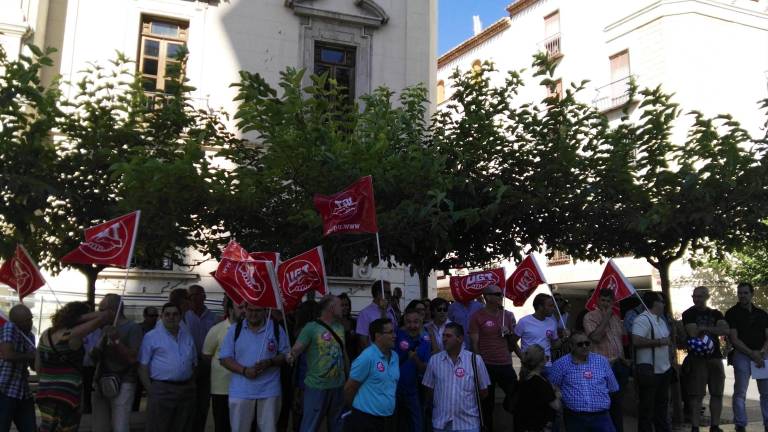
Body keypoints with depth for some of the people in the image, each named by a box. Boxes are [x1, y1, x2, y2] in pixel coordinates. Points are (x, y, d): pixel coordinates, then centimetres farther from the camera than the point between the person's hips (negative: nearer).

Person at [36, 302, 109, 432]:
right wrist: (82, 317, -7)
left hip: (44, 394, 7)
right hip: (66, 396, -7)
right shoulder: (73, 334, -16)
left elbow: (37, 366, 13)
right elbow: (104, 316, -19)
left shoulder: (45, 335, 6)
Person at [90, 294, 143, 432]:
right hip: (100, 383, 7)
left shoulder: (132, 328, -6)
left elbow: (133, 358, -12)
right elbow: (95, 356, 17)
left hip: (122, 384, -6)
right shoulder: (104, 329, 15)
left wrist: (117, 341, -19)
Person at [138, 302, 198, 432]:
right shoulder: (151, 337, -2)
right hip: (161, 390, -5)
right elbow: (143, 367, -5)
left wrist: (192, 386, 11)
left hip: (186, 390, 5)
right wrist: (150, 390, -11)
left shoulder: (187, 336, 13)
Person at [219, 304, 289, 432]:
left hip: (269, 391, 0)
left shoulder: (277, 329, 0)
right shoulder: (234, 330, 1)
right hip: (241, 391, 1)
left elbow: (286, 355, 3)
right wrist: (244, 370, -15)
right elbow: (224, 358, 0)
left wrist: (270, 362, -16)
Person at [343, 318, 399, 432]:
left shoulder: (395, 356, 6)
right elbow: (349, 388, -9)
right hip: (366, 419, -7)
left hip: (388, 418, 7)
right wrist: (358, 407, 5)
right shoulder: (367, 357, -16)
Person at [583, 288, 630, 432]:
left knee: (618, 402, 15)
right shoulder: (590, 316, -8)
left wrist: (624, 359, 14)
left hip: (619, 365, 7)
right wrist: (605, 318, -16)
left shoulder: (616, 318, 14)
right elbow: (596, 337, -21)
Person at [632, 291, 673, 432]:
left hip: (664, 369, 10)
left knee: (662, 403, 21)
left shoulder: (661, 319, 13)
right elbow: (636, 341, -31)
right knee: (647, 406, 1)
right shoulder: (643, 319, -19)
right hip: (649, 370, -10)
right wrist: (659, 342, -22)